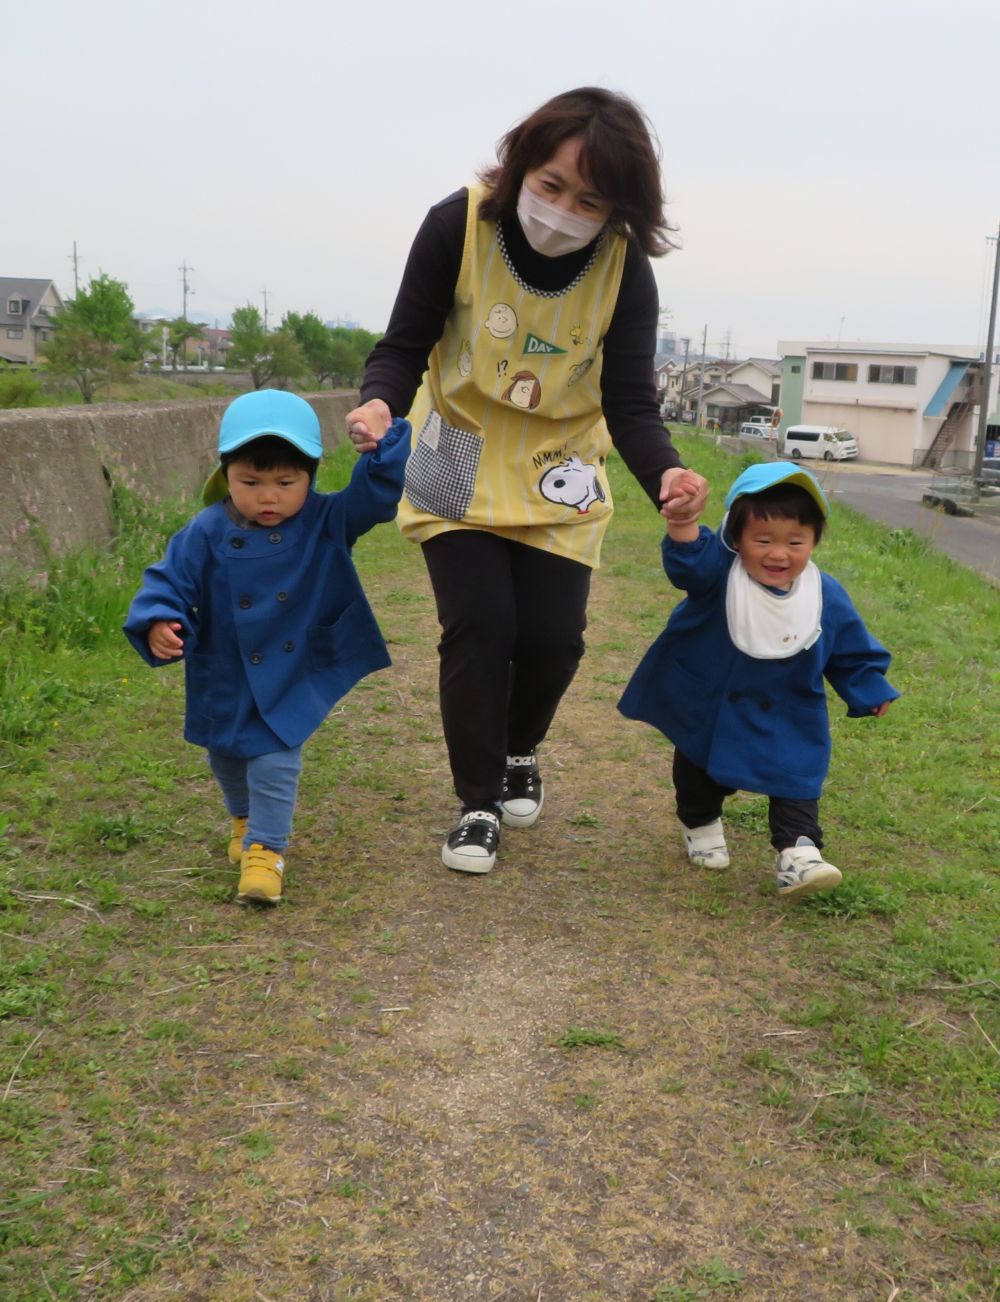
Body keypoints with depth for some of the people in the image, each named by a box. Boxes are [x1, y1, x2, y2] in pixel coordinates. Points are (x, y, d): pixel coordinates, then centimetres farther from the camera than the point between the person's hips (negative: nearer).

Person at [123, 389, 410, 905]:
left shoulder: (327, 523, -13)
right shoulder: (207, 533, -14)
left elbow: (376, 495, -18)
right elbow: (170, 580, -12)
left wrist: (384, 444, -31)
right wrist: (158, 623, -29)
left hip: (293, 676, -2)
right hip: (225, 679, 3)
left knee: (275, 760, -10)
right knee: (226, 757, 22)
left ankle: (265, 848, 5)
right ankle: (244, 818, 50)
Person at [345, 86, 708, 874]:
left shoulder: (624, 267, -18)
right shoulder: (458, 226, -21)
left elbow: (631, 403, -18)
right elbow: (404, 345, -13)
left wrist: (664, 473, -40)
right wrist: (381, 401, -36)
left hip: (558, 473, 1)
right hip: (461, 461, -1)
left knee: (552, 636, -2)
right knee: (478, 628, -10)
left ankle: (520, 753, 31)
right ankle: (478, 804, 8)